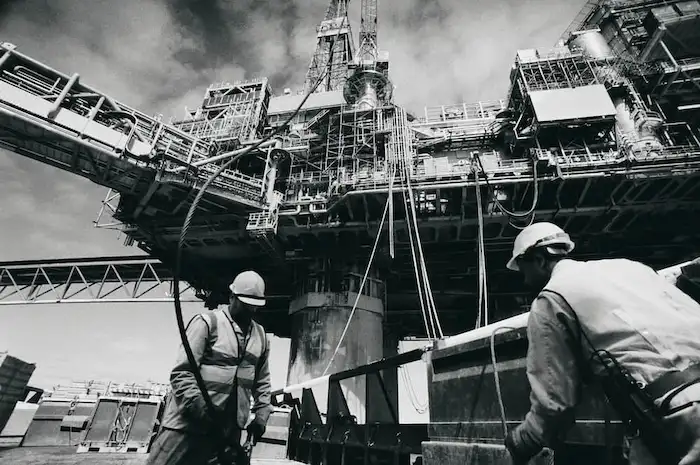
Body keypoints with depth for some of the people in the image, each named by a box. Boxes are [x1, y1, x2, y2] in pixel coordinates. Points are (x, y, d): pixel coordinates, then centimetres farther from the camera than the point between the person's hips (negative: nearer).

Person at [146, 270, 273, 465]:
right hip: (187, 422, -5)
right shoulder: (207, 322, -8)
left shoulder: (261, 336, 8)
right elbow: (181, 373, -12)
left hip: (228, 430, 5)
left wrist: (261, 415, 6)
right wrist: (199, 406, -22)